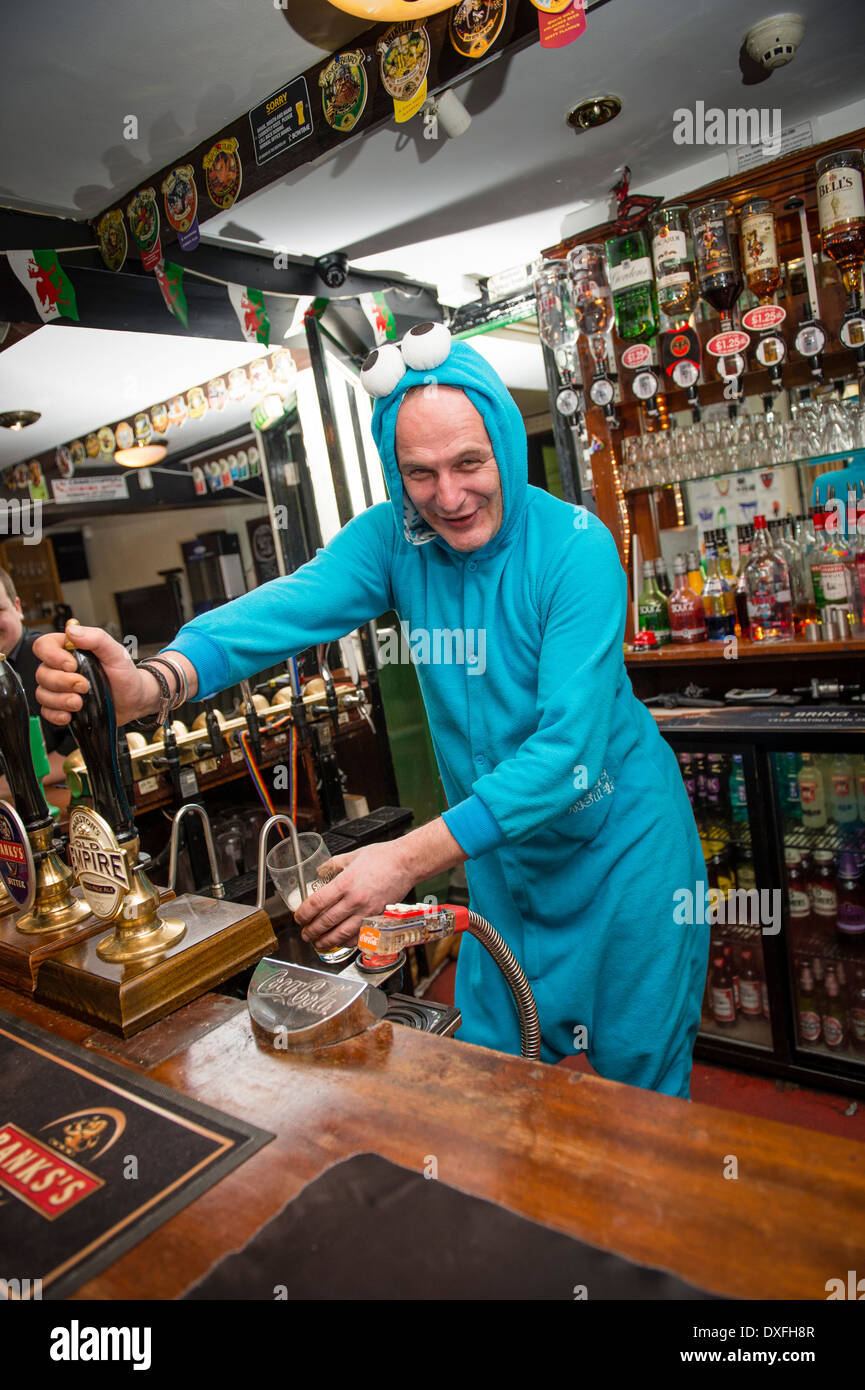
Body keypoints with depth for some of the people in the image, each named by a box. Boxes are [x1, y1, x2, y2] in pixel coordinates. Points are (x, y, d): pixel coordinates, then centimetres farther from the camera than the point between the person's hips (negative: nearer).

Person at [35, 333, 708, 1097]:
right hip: (502, 845, 4)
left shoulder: (577, 546, -22)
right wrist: (153, 683, -46)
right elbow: (294, 603, -26)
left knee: (640, 1074, 15)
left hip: (622, 839, -3)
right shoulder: (393, 537, -9)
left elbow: (568, 743, -29)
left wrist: (411, 858, -36)